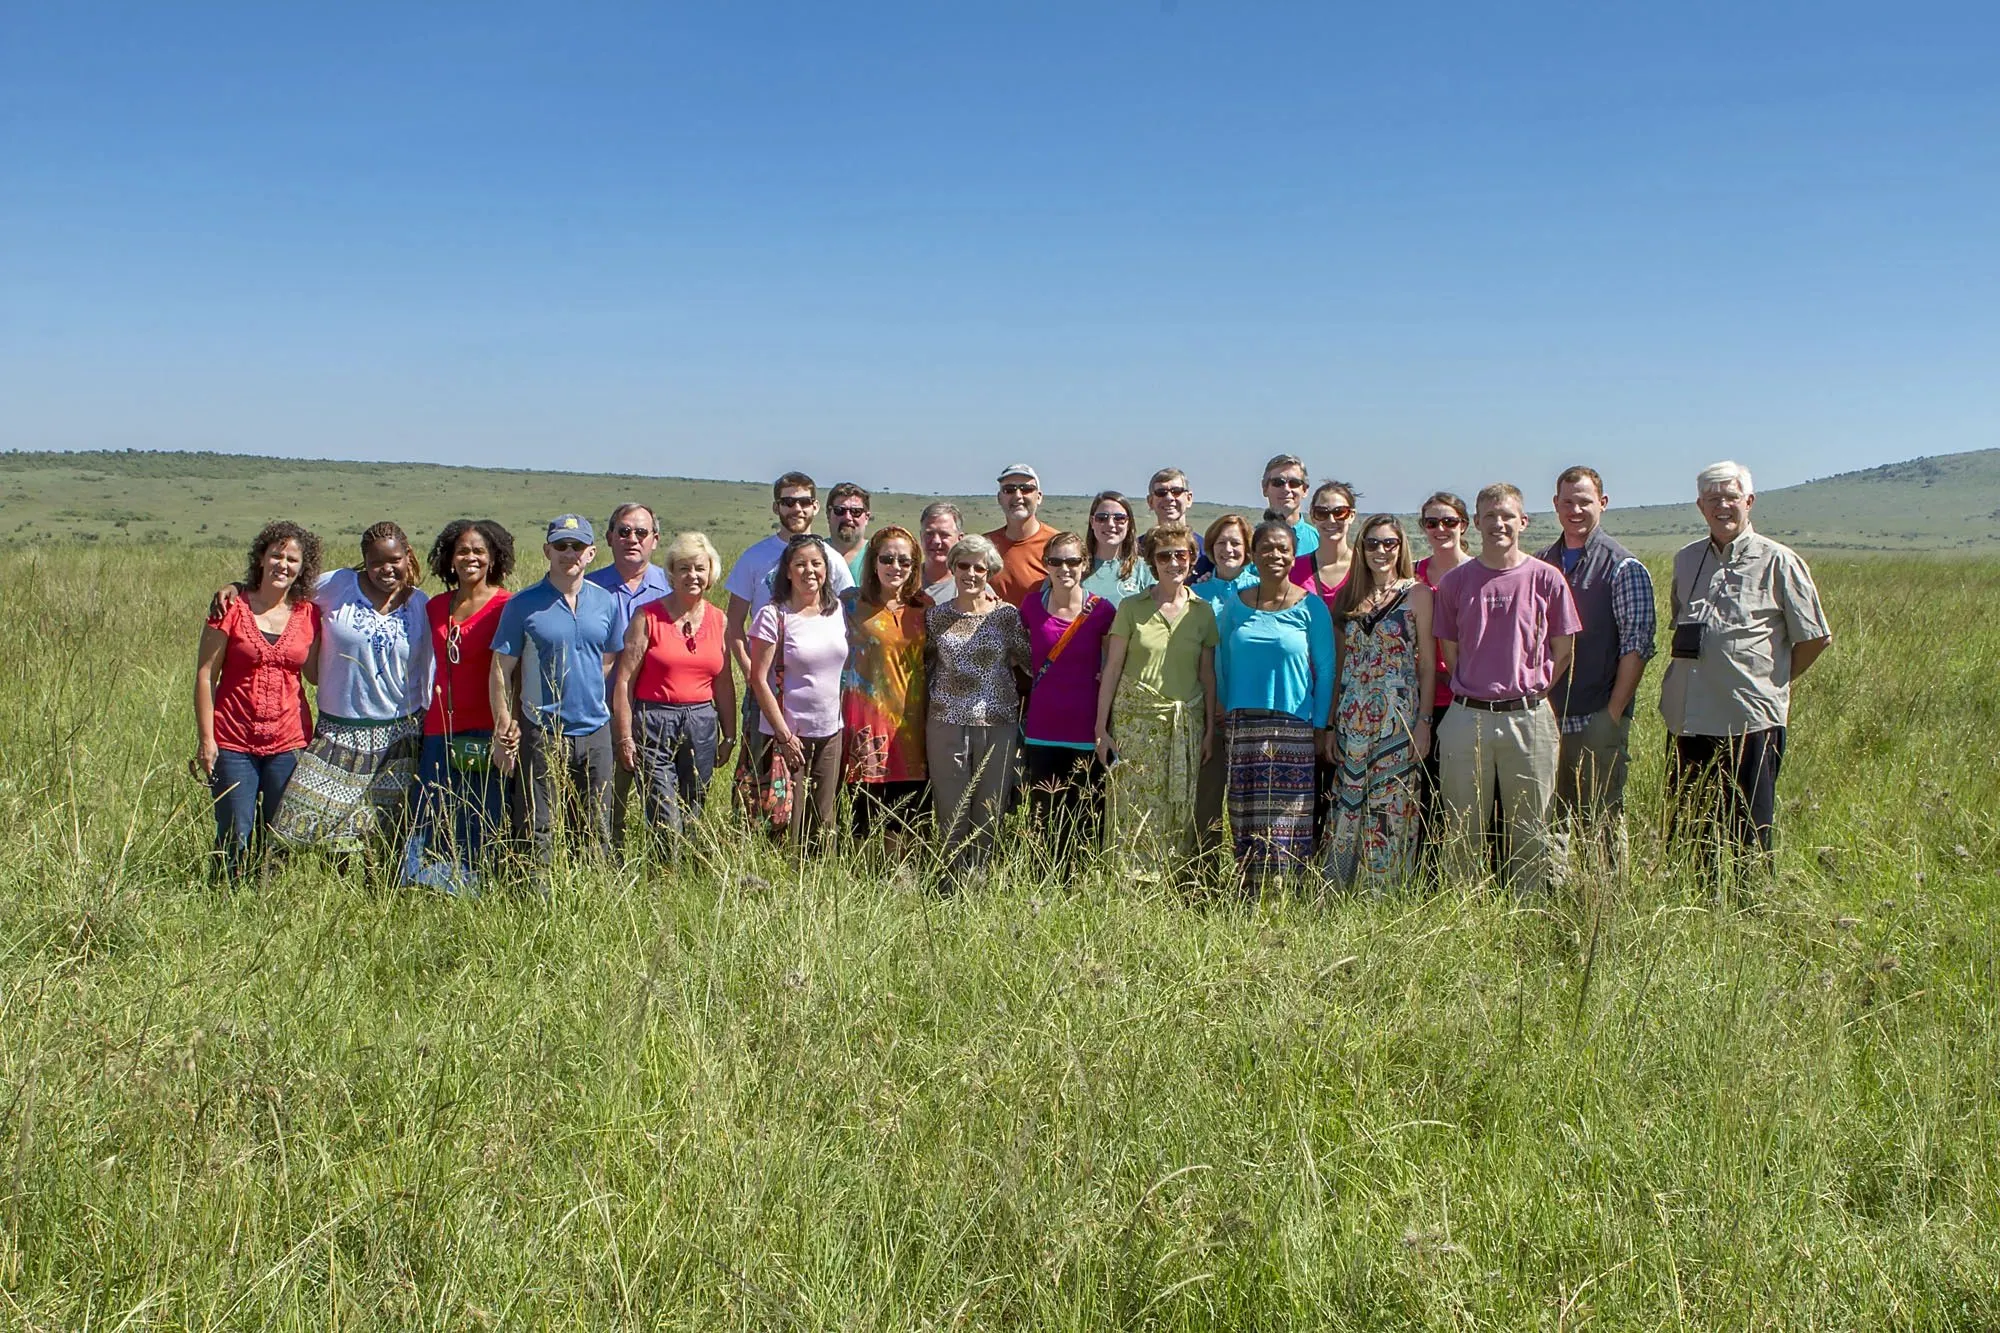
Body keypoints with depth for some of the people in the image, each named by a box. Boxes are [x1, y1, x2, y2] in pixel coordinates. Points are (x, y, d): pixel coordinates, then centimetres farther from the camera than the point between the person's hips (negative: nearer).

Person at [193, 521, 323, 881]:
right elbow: (205, 675, -2)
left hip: (289, 744, 2)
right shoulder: (232, 608, -3)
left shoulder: (308, 615, 5)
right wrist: (206, 738, -7)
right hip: (234, 743, -2)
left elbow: (315, 673, 8)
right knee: (235, 838, -1)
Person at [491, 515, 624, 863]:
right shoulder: (523, 605, -5)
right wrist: (503, 730, -6)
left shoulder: (607, 603, 5)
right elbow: (501, 671, -3)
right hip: (541, 733, -3)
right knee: (539, 831, 4)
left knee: (597, 833, 11)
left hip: (595, 731, 3)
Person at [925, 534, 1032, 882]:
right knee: (951, 813, 3)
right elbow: (925, 669, 13)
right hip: (947, 723, 1)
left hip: (998, 724, -1)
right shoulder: (936, 616, 6)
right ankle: (952, 889, 12)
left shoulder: (1007, 615, 1)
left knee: (990, 815, 4)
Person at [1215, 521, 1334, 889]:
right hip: (1243, 725, 3)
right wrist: (1223, 716, 7)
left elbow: (1325, 670, 0)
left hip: (1293, 726, -3)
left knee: (1288, 817, -5)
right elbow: (1222, 665, 13)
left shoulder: (1310, 607, 1)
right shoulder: (1235, 605, 9)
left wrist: (1321, 727, -3)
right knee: (1246, 815, 2)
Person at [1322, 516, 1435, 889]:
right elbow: (1339, 663, 12)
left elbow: (1427, 663, -2)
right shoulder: (1350, 596, 12)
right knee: (1347, 806, 4)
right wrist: (1332, 723, 8)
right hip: (1352, 715, 4)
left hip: (1398, 715, -4)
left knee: (1391, 808, -2)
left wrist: (1423, 721, -8)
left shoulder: (1416, 593, 1)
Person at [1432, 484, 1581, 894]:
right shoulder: (1455, 581, 5)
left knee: (1529, 829, 6)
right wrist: (1472, 693, 7)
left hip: (1528, 718, -1)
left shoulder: (1546, 579, 0)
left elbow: (1562, 651, 7)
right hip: (1466, 718, 1)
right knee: (1464, 830, 6)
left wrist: (1531, 693, 5)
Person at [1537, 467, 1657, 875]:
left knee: (1603, 823, 0)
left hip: (1598, 720, -5)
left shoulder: (1623, 567, -3)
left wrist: (1614, 712, -12)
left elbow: (1637, 644, -7)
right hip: (1548, 717, 5)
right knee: (1549, 821, 8)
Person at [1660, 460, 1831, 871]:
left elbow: (1816, 637, 2)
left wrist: (1773, 682, 7)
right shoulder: (1685, 560, 12)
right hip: (1688, 719, 5)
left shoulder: (1778, 562, -2)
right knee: (1683, 828, 8)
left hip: (1750, 720, -5)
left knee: (1748, 836, 2)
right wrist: (1678, 687, 14)